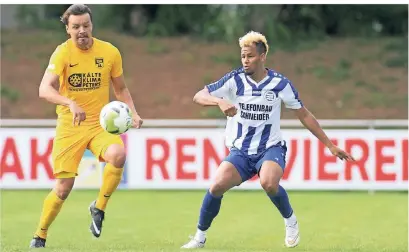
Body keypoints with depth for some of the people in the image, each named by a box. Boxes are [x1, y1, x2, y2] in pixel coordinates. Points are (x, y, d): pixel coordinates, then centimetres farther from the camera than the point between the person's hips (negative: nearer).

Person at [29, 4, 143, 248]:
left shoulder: (110, 52, -2)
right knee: (64, 187, -3)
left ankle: (99, 208, -8)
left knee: (118, 155, -30)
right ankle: (40, 236, 20)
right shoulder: (63, 53, -11)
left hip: (100, 123, 2)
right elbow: (45, 89, -25)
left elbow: (121, 88, 14)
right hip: (69, 127, -2)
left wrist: (133, 113, -3)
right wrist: (71, 104, -41)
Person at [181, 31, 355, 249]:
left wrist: (330, 145, 3)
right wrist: (220, 102, -32)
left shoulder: (279, 83, -5)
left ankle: (290, 221, -3)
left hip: (270, 149, -1)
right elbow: (198, 96, -10)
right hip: (240, 152, 2)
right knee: (217, 186, -22)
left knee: (269, 183, -33)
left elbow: (304, 115, 3)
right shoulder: (235, 80, -5)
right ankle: (200, 237, -1)